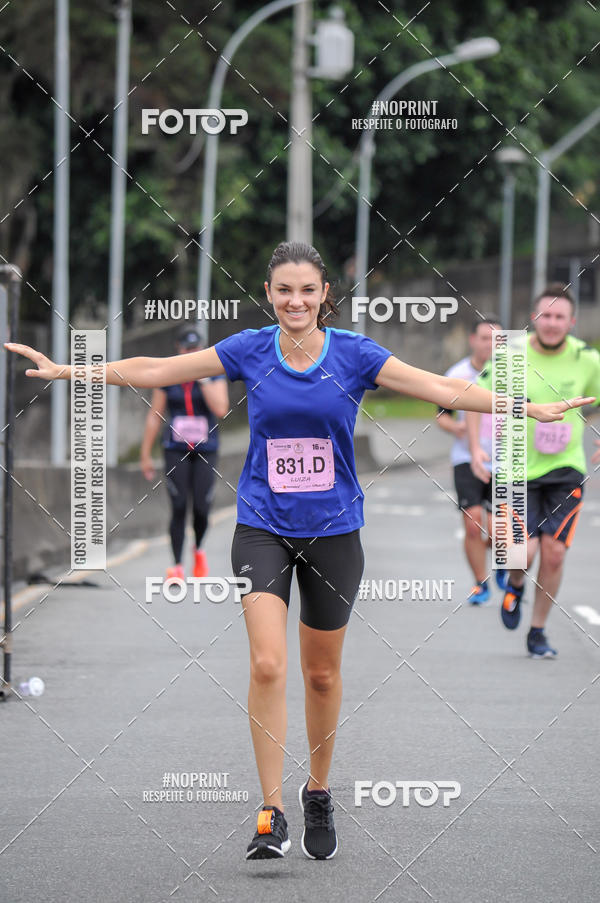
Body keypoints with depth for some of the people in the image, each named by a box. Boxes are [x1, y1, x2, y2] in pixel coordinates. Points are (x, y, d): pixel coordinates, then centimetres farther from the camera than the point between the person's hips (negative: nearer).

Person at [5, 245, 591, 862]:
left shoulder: (354, 354, -5)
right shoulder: (250, 350, -3)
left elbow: (442, 389, -8)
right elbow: (155, 370, 1)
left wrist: (531, 408, -16)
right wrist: (66, 371, -2)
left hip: (332, 532, 1)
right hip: (262, 527, 0)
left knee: (322, 673, 10)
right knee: (267, 665, -15)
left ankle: (318, 794, 31)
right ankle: (271, 813, -11)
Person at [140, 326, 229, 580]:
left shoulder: (214, 376, 2)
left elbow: (221, 409, -14)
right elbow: (154, 417, 9)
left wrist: (202, 377, -14)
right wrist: (145, 454, 8)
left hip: (205, 451, 0)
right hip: (176, 452, 0)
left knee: (201, 509, -6)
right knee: (178, 509, -10)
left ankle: (199, 550, 24)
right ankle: (177, 566, -5)